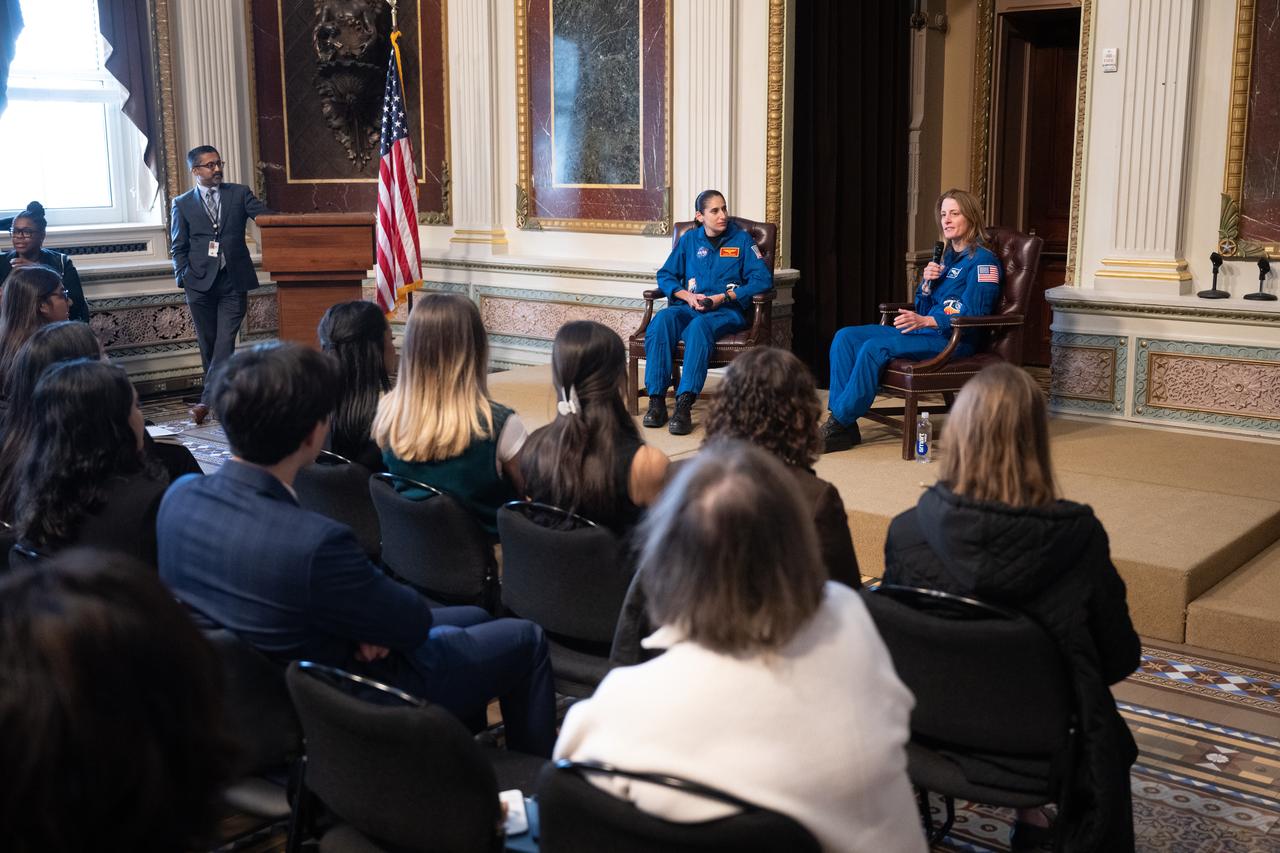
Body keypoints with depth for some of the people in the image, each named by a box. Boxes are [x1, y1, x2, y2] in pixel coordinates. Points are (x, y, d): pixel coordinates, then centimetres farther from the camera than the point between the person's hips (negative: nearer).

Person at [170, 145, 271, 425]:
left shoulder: (239, 193, 7)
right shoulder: (182, 204, 8)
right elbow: (179, 247, 9)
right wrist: (184, 277, -3)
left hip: (234, 280, -1)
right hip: (200, 283, 1)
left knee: (225, 341, -10)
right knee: (208, 343, 7)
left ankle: (207, 400, -11)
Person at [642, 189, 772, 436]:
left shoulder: (741, 239, 10)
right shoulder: (689, 239, 18)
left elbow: (763, 278, -1)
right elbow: (665, 275, 17)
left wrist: (723, 297, -10)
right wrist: (688, 296, -4)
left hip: (727, 311, -3)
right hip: (688, 306, 3)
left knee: (699, 327, -38)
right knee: (661, 320, -32)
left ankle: (684, 404, -47)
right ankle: (656, 399, -36)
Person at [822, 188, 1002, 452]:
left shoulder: (983, 261, -4)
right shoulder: (944, 257, 22)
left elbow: (974, 314, -15)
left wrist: (925, 321, -25)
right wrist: (926, 283, 0)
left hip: (951, 341, -9)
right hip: (922, 333, 9)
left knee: (874, 348, -30)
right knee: (846, 337, -9)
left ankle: (841, 423, -23)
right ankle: (841, 422, -19)